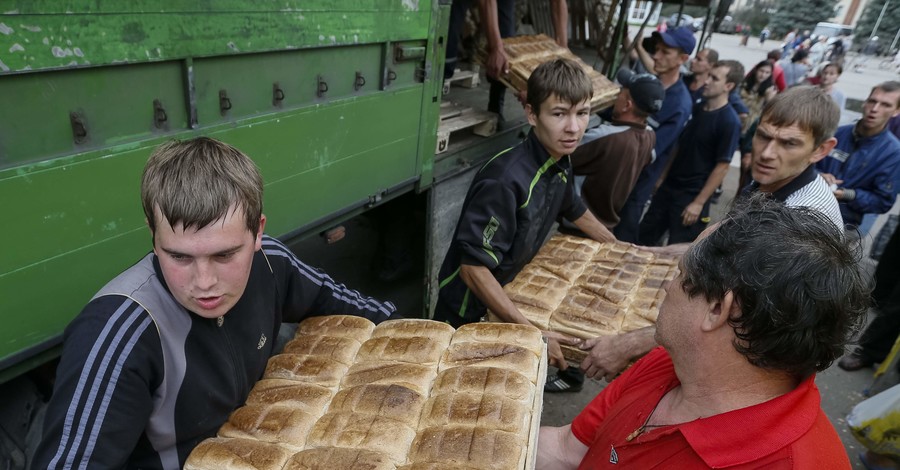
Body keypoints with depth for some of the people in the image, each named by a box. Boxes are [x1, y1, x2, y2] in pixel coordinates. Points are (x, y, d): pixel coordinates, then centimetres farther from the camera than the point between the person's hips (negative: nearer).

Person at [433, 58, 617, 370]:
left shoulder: (560, 163, -6)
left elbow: (575, 210, 16)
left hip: (504, 296, 7)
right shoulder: (507, 180, -33)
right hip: (467, 312, -7)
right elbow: (473, 267, -32)